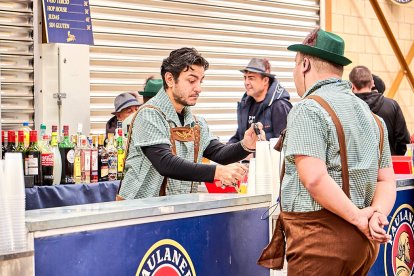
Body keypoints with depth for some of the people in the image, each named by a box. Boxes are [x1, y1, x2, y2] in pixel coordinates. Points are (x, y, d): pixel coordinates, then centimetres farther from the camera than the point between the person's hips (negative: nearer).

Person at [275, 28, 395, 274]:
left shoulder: (308, 109, -11)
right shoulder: (369, 113, 15)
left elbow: (314, 178, -22)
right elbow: (387, 180, 10)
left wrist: (360, 218, -15)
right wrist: (378, 215, -6)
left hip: (322, 238, -8)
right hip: (363, 242, 8)